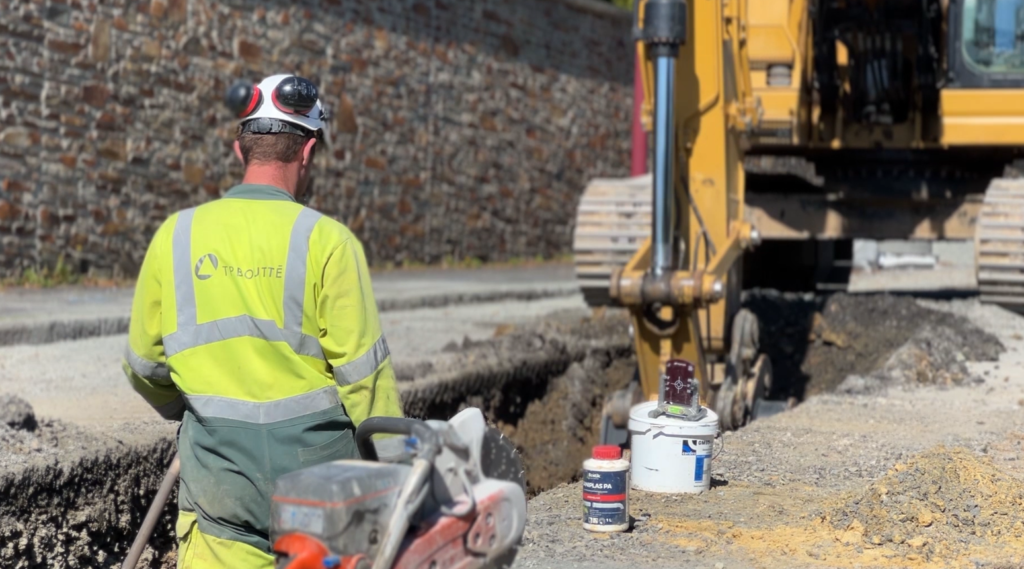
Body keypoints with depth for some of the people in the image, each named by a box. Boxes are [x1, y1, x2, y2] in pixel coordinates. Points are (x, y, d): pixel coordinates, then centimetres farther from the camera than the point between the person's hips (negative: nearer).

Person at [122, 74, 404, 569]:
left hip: (216, 459, 2)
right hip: (314, 457, -2)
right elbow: (364, 372, -10)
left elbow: (145, 366, 10)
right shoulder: (326, 240, -10)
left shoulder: (175, 236, 1)